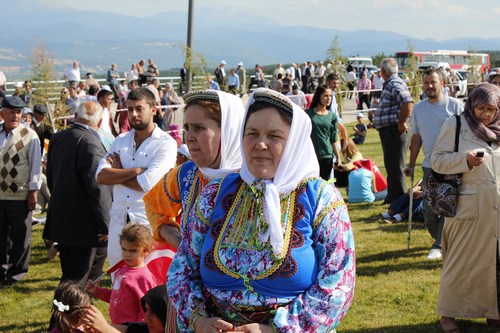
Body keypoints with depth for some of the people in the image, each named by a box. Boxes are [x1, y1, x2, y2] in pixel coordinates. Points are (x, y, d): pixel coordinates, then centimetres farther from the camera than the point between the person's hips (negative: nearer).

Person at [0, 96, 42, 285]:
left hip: (20, 195, -4)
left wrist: (33, 191, -9)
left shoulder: (29, 135, -8)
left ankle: (16, 273, 19)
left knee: (19, 236, 6)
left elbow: (36, 164, -7)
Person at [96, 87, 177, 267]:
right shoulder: (121, 140, 11)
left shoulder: (166, 143, -7)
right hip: (118, 220, 5)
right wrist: (134, 171, -14)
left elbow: (147, 183, -18)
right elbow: (101, 176, -3)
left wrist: (117, 173, -3)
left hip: (148, 221, -5)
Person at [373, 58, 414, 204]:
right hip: (387, 130, 11)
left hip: (394, 130, -11)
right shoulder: (389, 84, 15)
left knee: (396, 166, -5)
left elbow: (408, 103, -31)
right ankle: (392, 196, 29)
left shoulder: (395, 84, -17)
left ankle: (400, 198, 1)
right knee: (391, 165, 19)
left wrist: (401, 123, -22)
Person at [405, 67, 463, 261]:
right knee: (429, 210, 4)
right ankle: (442, 239, 25)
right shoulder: (418, 109, 8)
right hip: (429, 165, 4)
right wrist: (411, 164, 13)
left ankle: (439, 246, 3)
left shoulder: (455, 106, -5)